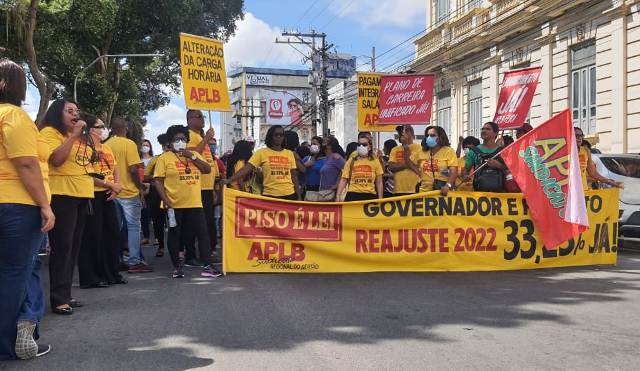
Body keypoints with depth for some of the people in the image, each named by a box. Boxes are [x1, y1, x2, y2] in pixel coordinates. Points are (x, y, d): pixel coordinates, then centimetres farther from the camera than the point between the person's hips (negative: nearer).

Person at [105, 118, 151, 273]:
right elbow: (133, 169, -17)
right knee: (133, 226, 1)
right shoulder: (129, 144, -11)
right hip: (129, 192, -5)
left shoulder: (106, 145, 4)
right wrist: (141, 187, -5)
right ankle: (134, 262, 2)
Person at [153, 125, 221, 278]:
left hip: (195, 204, 4)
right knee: (175, 235, 7)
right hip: (174, 205, -3)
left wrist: (192, 157, -8)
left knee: (203, 233, -1)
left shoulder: (194, 155, 14)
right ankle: (177, 267, 19)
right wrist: (166, 201, -14)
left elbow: (207, 169, 2)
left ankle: (208, 267, 2)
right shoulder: (164, 158, 0)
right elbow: (158, 181, -5)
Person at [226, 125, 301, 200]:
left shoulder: (289, 154, 8)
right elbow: (246, 169, -6)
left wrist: (298, 197, 8)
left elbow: (294, 176, 11)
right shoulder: (262, 152, 1)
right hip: (270, 195, -2)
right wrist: (229, 180, -17)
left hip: (289, 195, 3)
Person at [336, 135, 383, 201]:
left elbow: (379, 182, 10)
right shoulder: (351, 161, 10)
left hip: (369, 196, 0)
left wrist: (380, 200, 4)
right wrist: (338, 196, -4)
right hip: (352, 195, 0)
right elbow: (343, 180, 7)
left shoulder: (375, 161, 10)